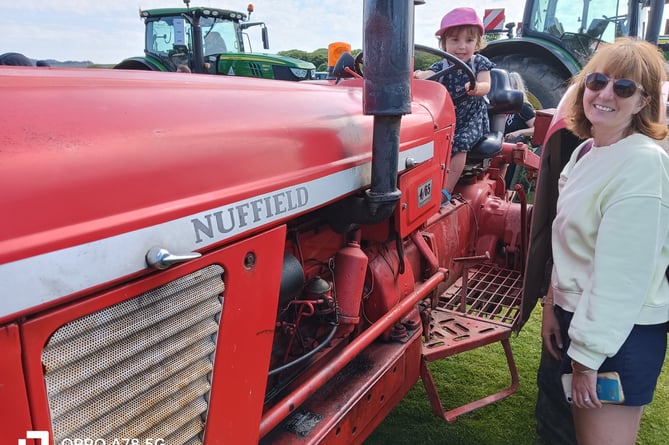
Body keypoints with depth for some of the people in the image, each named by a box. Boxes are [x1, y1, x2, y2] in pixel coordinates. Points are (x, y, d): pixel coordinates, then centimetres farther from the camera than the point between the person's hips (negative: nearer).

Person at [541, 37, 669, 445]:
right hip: (577, 316, 8)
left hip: (620, 335, -8)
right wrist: (553, 304, 9)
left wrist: (588, 355, -20)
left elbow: (621, 273, -24)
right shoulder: (586, 151, 6)